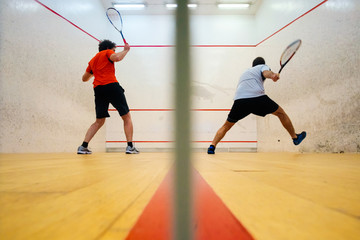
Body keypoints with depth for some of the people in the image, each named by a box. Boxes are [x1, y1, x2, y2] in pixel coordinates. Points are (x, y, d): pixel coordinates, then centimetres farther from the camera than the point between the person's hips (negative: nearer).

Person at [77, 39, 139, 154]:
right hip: (111, 86, -6)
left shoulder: (92, 61, 28)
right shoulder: (107, 52, 10)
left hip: (98, 89, 6)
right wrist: (125, 50, 5)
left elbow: (84, 78, 33)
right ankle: (130, 146, -7)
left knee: (99, 121, 14)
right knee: (127, 117, 2)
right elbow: (117, 58, -13)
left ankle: (83, 146, 3)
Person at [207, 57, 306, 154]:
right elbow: (265, 73, -3)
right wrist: (273, 75, -20)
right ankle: (295, 137, 27)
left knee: (226, 126, 18)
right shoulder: (263, 66, 22)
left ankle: (212, 147, 4)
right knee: (281, 113, 19)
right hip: (257, 96, -4)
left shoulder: (245, 72, 38)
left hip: (239, 99, 4)